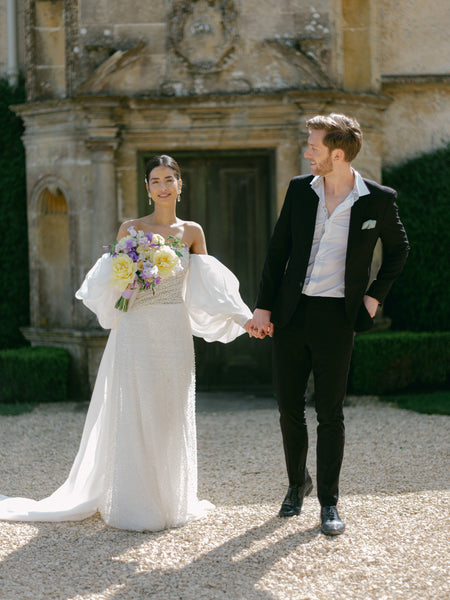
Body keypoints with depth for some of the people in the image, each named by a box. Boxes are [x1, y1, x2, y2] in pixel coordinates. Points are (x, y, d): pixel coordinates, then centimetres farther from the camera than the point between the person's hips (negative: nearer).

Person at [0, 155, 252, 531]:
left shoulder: (192, 232, 9)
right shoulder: (131, 229, 4)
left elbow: (208, 287, 11)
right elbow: (112, 281, 7)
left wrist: (243, 318, 3)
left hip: (174, 333, 2)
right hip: (135, 330, -2)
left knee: (172, 415, 6)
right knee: (134, 415, -2)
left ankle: (170, 501, 17)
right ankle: (135, 505, 5)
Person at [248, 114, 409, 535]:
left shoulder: (378, 200, -4)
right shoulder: (299, 189, 3)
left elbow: (398, 248, 12)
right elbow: (278, 250, 7)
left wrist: (375, 296, 3)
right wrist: (263, 307, 2)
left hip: (336, 317, -3)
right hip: (290, 314, 3)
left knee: (330, 413, 0)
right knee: (288, 406, 9)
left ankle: (329, 503, 12)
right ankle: (297, 482, 31)